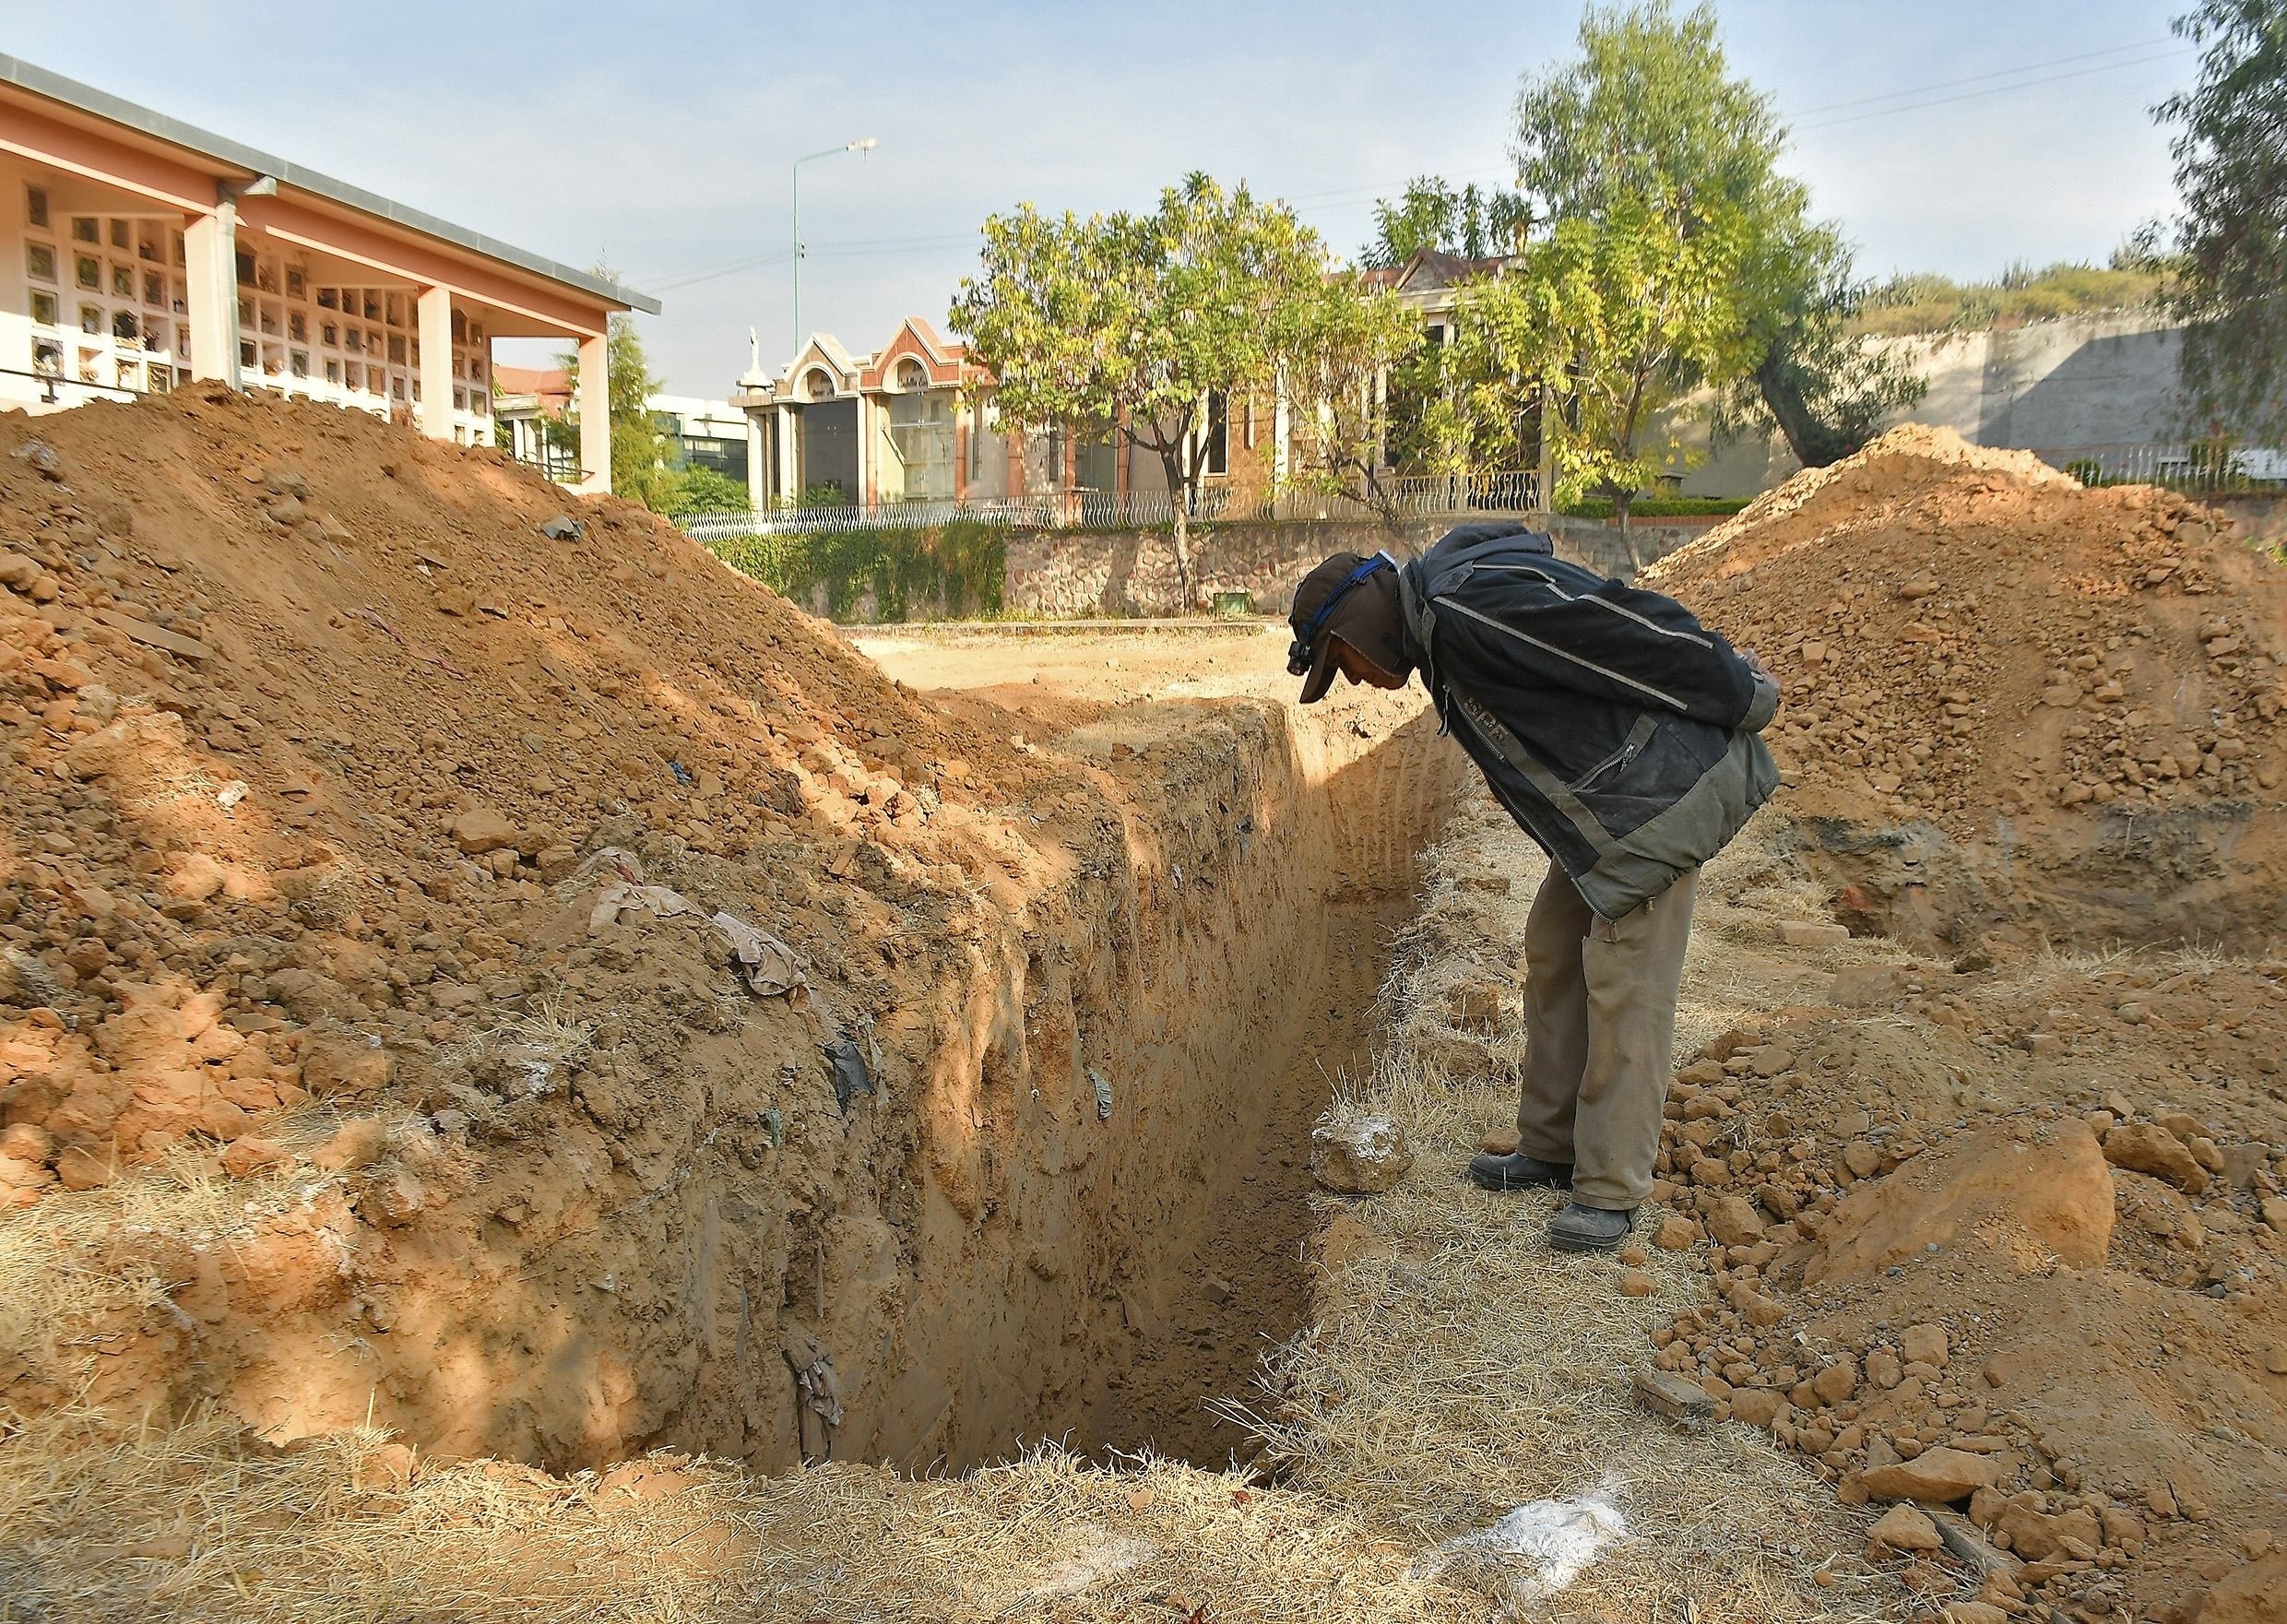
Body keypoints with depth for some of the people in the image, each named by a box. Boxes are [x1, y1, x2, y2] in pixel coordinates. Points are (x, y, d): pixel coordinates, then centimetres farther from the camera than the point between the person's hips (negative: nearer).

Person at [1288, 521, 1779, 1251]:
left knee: (1624, 991, -6)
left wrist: (1739, 697, -15)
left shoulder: (1469, 606, -24)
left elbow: (1627, 628, -24)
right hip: (1601, 804, 10)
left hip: (1659, 793, -10)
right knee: (1554, 957, 14)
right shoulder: (1438, 631, 10)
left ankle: (1611, 1192, 4)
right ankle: (1551, 1150, 25)